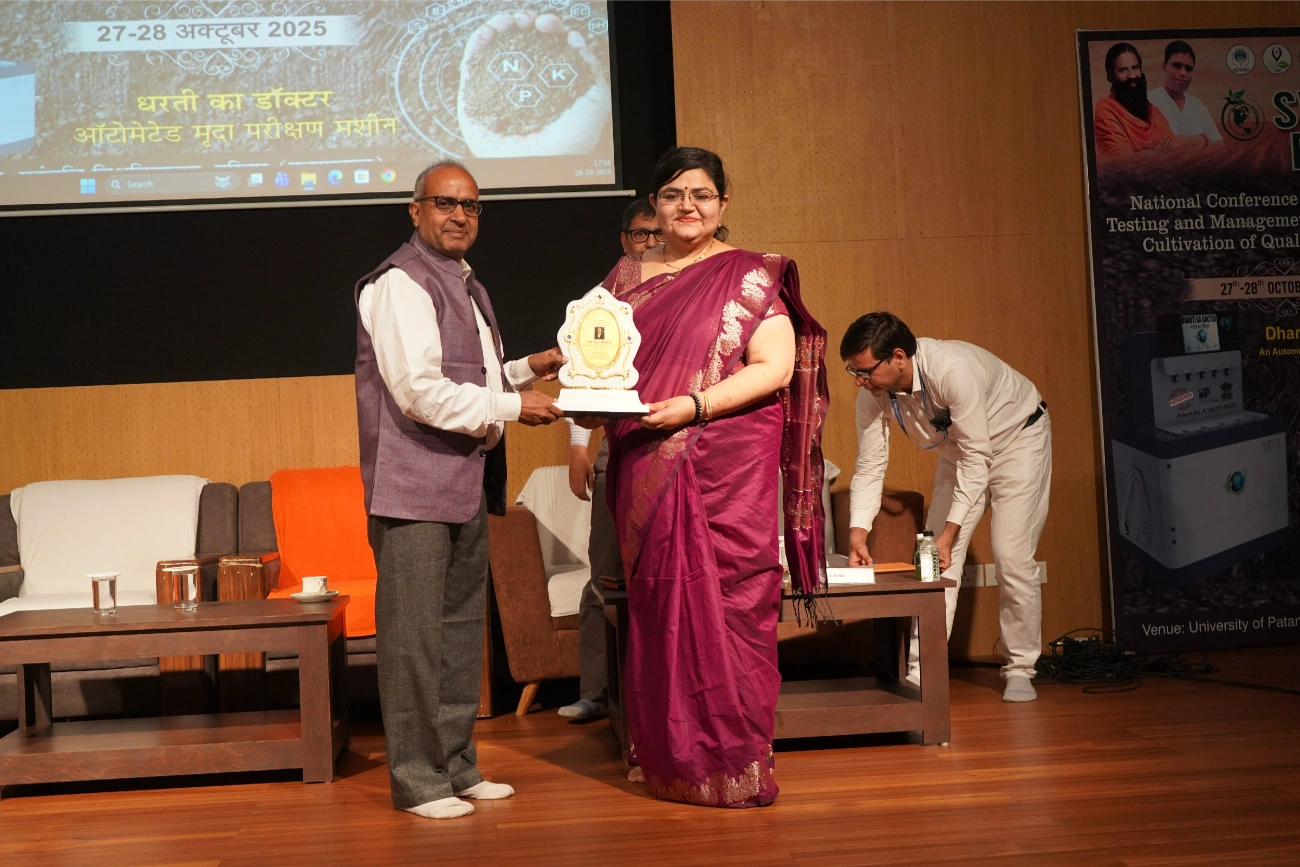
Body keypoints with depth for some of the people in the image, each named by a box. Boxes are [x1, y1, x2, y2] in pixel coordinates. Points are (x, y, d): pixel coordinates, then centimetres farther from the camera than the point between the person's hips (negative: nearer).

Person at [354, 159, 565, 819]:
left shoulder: (465, 286, 20)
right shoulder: (400, 283, -10)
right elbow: (421, 393, -19)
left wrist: (526, 369, 14)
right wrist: (513, 406, -12)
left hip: (466, 483, 10)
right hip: (415, 484, -10)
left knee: (461, 627, 13)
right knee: (413, 635, -4)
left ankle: (455, 765, 24)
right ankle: (415, 778, 6)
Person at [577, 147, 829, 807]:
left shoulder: (750, 276, 1)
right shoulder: (627, 276, 15)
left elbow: (776, 365, -8)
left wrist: (694, 405, -18)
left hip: (730, 470, -4)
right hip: (648, 473, 4)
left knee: (726, 603, -4)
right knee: (658, 608, 6)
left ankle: (734, 764, 8)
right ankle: (665, 758, 18)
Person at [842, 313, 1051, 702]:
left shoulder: (951, 369, -40)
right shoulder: (873, 394, -21)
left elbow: (977, 457, -37)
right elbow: (869, 467, -16)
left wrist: (949, 533, -40)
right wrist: (857, 535, -29)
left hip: (1016, 438, -5)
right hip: (958, 449, 6)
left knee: (1011, 555, -12)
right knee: (935, 555, -4)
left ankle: (1019, 670, 5)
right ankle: (921, 674, -2)